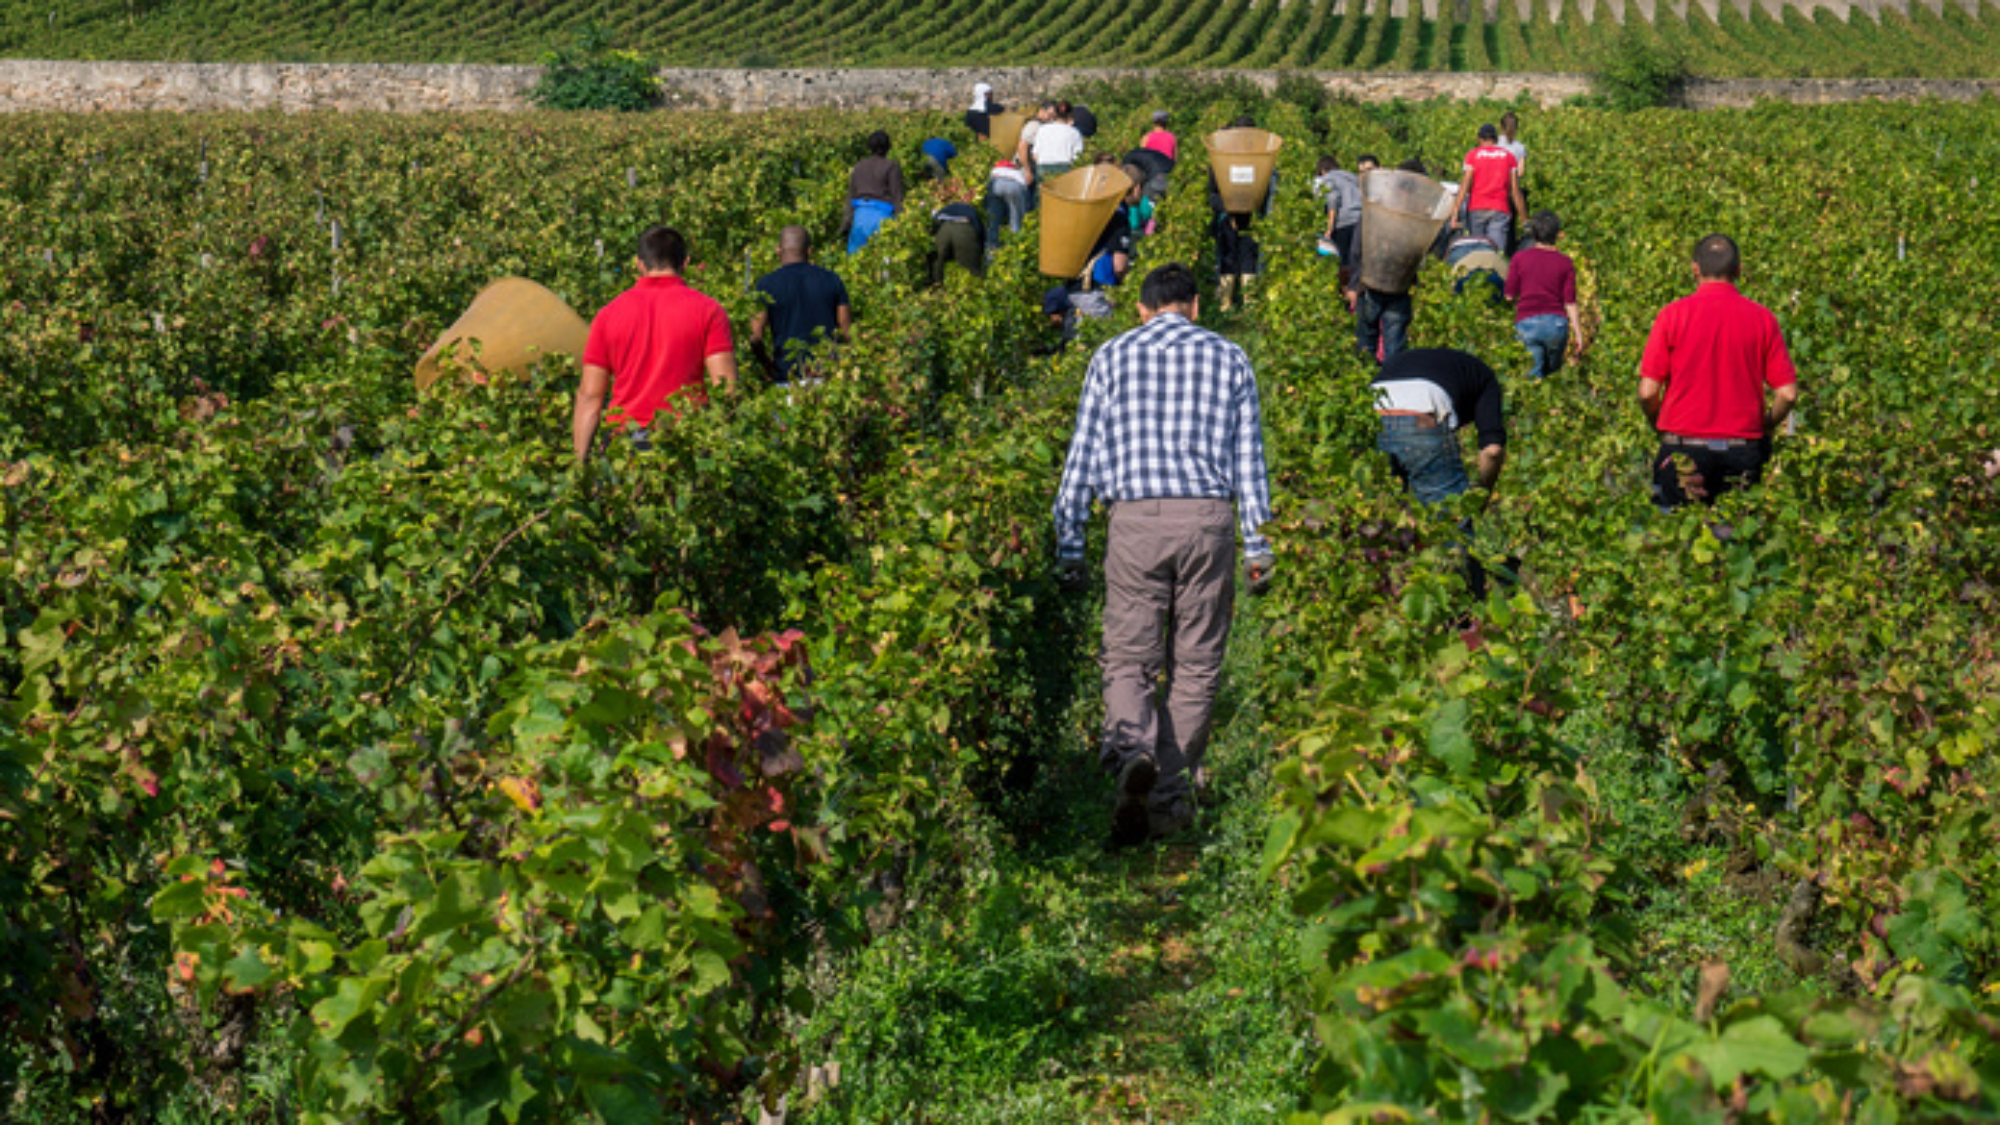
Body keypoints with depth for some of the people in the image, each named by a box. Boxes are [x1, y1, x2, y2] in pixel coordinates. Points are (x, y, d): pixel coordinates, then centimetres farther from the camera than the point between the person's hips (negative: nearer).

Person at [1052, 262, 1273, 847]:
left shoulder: (1112, 356, 11)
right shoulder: (1228, 359, 13)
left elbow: (1082, 457, 8)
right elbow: (1249, 461, 11)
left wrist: (1069, 543, 11)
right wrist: (1257, 546, 13)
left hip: (1136, 519, -1)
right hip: (1208, 517, 1)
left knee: (1129, 658, 1)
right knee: (1195, 663, 9)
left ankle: (1132, 750, -29)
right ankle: (1171, 794, 11)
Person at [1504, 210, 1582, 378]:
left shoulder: (1520, 258, 1)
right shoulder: (1565, 263, 2)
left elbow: (1510, 295, 5)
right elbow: (1570, 303, 0)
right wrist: (1578, 335, 6)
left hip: (1527, 322, -1)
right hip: (1555, 323, 1)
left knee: (1535, 373, -4)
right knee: (1553, 372, 15)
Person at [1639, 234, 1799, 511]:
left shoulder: (1673, 315, -4)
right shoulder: (1763, 318, 1)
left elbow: (1647, 392, -6)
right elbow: (1788, 394, -1)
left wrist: (1660, 426, 13)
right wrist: (1763, 428, 17)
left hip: (1684, 446, -2)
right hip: (1743, 450, 2)